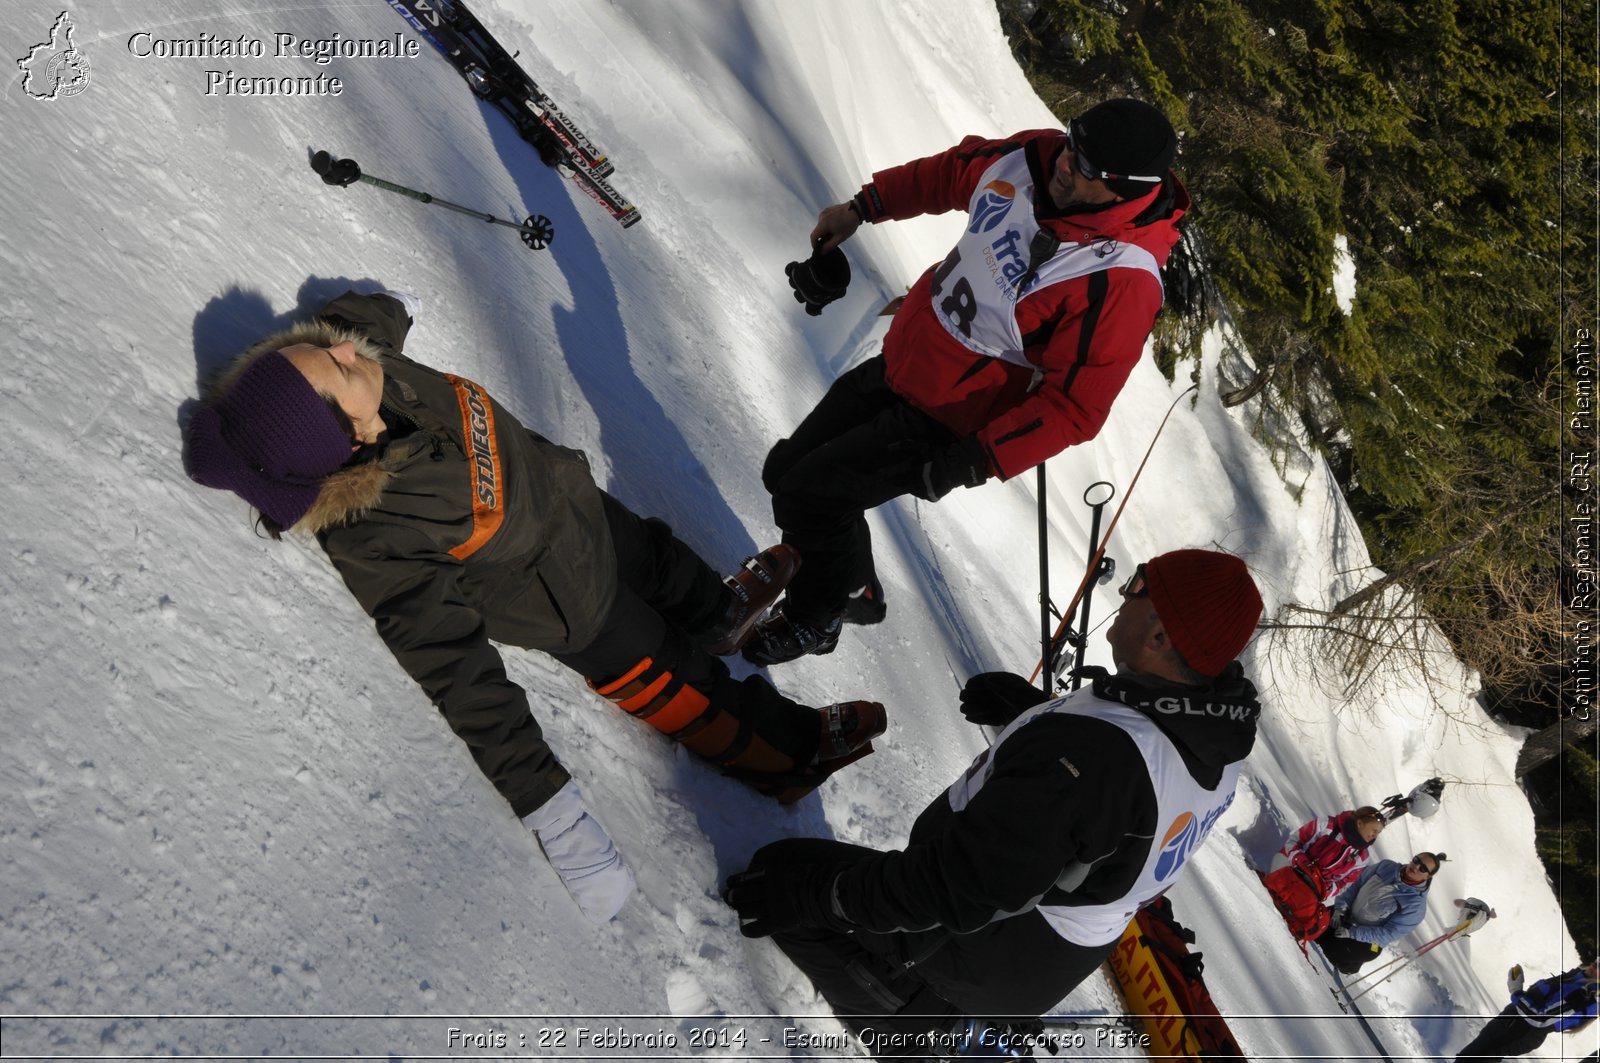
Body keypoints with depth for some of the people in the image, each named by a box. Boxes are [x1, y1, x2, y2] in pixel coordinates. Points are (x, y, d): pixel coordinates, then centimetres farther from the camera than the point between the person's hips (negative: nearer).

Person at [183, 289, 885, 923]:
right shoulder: (378, 543, -42)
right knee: (667, 681, 14)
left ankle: (718, 611, 62)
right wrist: (547, 811, -43)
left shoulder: (353, 347, -26)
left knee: (653, 555, 30)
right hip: (572, 604, -6)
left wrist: (391, 307, 20)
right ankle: (789, 753, 39)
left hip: (565, 494, 6)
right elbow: (454, 672, -41)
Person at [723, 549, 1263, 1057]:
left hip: (984, 956, -8)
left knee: (788, 870, -3)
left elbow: (962, 887, -33)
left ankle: (922, 1035, 1)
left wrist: (813, 893, -23)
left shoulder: (1090, 748, -38)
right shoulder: (1224, 729, -12)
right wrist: (1033, 712, 10)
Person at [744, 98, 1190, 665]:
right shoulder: (1035, 156, -10)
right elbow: (954, 171, 11)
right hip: (898, 362, 8)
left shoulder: (1122, 280, -31)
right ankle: (855, 591, 40)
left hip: (946, 423, -8)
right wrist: (861, 207, 14)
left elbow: (1074, 405, -26)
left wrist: (980, 460, -30)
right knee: (786, 469, 15)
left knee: (807, 495, -7)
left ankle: (813, 620, 24)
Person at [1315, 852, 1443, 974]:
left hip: (1368, 941, -5)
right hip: (1346, 914, 5)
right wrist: (1341, 906, -12)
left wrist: (1352, 933, -25)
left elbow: (1389, 933, -22)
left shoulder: (1417, 905, -22)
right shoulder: (1387, 867, -10)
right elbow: (1356, 884, 0)